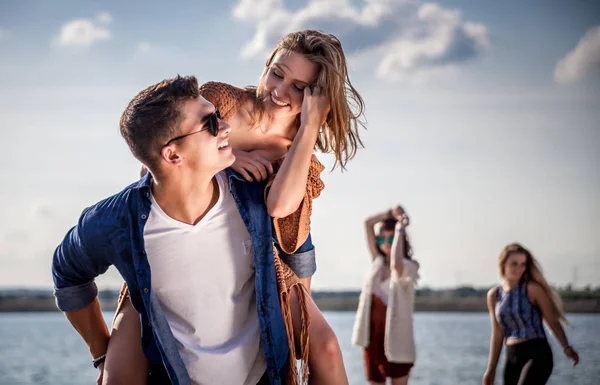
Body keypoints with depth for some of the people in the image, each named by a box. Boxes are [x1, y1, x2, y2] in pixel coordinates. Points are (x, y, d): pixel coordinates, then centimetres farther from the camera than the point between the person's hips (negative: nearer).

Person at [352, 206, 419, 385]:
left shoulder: (408, 268, -8)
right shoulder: (378, 262, 8)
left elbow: (396, 264, -34)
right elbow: (368, 223, 5)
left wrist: (400, 230, -26)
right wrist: (391, 213, -5)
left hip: (396, 339, -5)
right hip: (373, 337, 6)